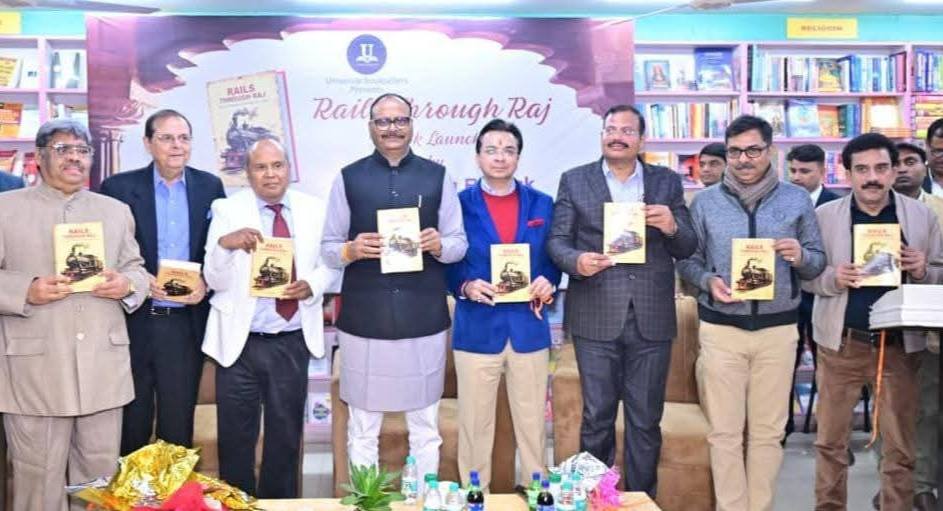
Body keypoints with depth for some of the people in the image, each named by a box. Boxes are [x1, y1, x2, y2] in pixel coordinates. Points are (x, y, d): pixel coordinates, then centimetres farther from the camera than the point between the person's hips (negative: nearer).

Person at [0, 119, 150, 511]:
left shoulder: (116, 210, 15)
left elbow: (136, 268, 17)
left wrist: (127, 284, -5)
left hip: (103, 367, 3)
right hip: (34, 368, -3)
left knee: (101, 477, 10)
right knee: (39, 479, 4)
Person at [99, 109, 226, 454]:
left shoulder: (210, 187, 5)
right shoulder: (118, 187, -2)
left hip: (187, 322, 2)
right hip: (134, 321, -1)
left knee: (178, 425, 12)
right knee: (132, 423, 11)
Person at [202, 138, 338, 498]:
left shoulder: (315, 210, 2)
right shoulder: (227, 210, -5)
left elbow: (330, 264, 7)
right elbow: (214, 281, -11)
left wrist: (312, 285, -14)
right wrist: (225, 244, -31)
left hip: (292, 342, 2)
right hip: (240, 342, -2)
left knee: (286, 435, 16)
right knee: (236, 437, 8)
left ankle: (281, 503, 34)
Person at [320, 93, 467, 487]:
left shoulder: (438, 176, 5)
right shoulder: (348, 178, 4)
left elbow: (460, 243, 6)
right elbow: (328, 248, 5)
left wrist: (438, 245, -16)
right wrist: (351, 250, -17)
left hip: (424, 319, 1)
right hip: (363, 319, 0)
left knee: (425, 426, 12)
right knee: (362, 428, 9)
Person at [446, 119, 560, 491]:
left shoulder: (542, 204, 7)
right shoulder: (459, 204, 0)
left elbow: (553, 260, 11)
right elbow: (446, 264, 2)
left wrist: (548, 284, -9)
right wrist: (466, 287, -17)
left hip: (529, 328, 2)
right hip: (477, 329, -2)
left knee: (532, 424, 10)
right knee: (475, 425, 6)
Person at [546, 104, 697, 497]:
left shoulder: (668, 182, 9)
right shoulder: (574, 181, 7)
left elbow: (688, 248, 7)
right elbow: (557, 240, 2)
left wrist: (672, 227, -15)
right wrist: (576, 260, -19)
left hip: (651, 317, 1)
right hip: (596, 317, -1)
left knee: (646, 419, 8)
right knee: (596, 417, 6)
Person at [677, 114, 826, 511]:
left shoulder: (797, 200, 4)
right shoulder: (704, 202, 3)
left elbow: (818, 262, 7)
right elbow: (686, 260, 4)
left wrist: (801, 257, -15)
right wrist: (708, 281, -16)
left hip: (778, 330, 1)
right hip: (720, 330, -1)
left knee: (768, 431, 8)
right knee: (725, 431, 4)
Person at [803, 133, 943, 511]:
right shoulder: (824, 215, 1)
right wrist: (833, 278, -18)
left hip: (900, 345, 1)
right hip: (842, 343, 0)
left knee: (900, 447, 8)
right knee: (830, 440, 8)